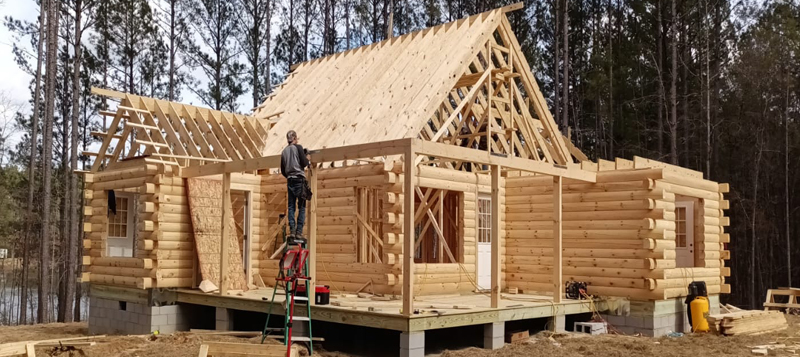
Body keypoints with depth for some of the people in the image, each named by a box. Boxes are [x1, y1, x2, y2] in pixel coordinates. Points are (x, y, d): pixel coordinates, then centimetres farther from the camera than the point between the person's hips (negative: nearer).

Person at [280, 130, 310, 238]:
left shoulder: (284, 151, 13)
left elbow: (282, 170, 14)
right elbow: (304, 163, -9)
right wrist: (307, 158, 11)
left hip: (290, 180, 5)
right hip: (299, 179, -5)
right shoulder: (298, 147, -3)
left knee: (291, 206, 7)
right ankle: (299, 231, -9)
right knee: (302, 207, -3)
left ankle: (292, 230, -1)